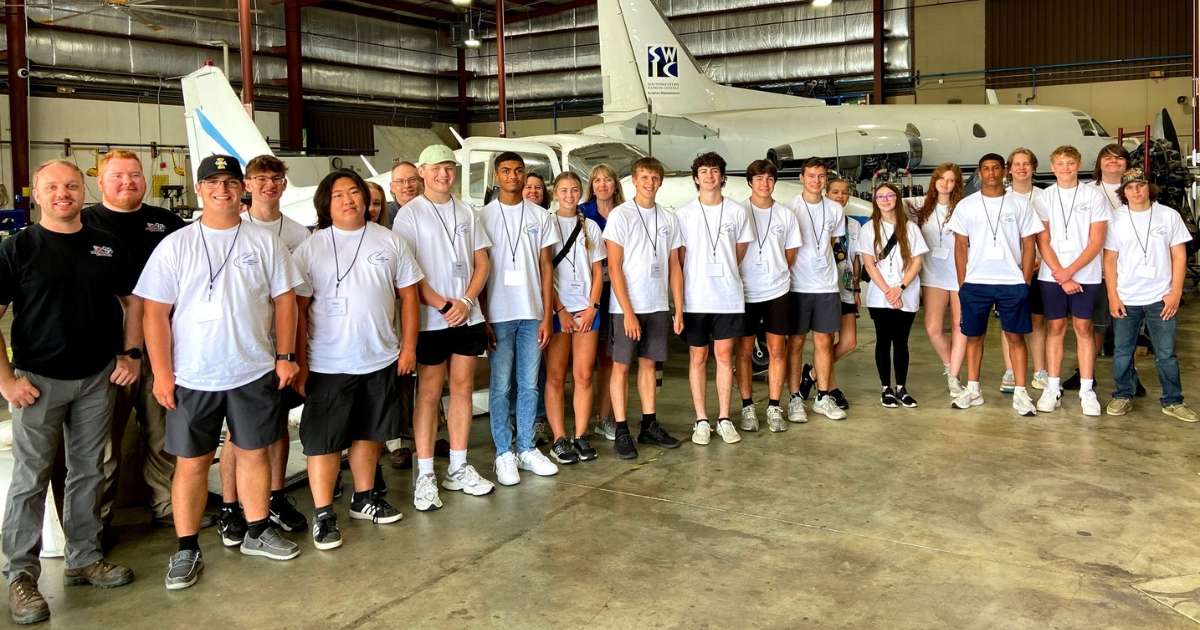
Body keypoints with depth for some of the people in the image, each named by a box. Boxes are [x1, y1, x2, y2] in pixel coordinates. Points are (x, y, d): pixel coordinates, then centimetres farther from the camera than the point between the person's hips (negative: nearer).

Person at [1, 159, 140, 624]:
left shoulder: (108, 247, 6)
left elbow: (132, 301, 14)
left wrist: (130, 354, 3)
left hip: (98, 378, 3)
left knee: (88, 472, 12)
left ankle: (85, 558, 25)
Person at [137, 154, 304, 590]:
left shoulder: (265, 241, 2)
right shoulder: (175, 246, -1)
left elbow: (284, 299, 4)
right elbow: (155, 312, -3)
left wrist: (285, 356, -1)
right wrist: (161, 372, -8)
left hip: (255, 372, 1)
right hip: (192, 376, -1)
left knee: (253, 453, 12)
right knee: (191, 463, 5)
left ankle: (257, 532, 28)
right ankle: (187, 549, 18)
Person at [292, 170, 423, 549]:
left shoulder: (389, 241, 4)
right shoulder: (311, 249, -3)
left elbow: (408, 295, 7)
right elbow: (298, 309, -3)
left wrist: (409, 346, 1)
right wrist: (300, 362, -6)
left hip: (380, 360, 3)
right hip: (328, 364, -3)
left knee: (369, 433, 16)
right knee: (324, 440, 1)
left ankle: (364, 499, 31)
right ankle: (323, 514, 11)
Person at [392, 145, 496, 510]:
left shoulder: (466, 213, 11)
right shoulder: (410, 213, -3)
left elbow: (481, 263, 9)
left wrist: (466, 302, -7)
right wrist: (443, 305, -13)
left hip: (467, 316, 5)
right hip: (430, 319, -4)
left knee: (462, 387, 8)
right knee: (429, 393, -1)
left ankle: (458, 468, 17)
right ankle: (425, 476, 5)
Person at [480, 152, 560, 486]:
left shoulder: (540, 216, 7)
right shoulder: (483, 216, 1)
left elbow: (546, 267, 7)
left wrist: (547, 316, 1)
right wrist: (483, 318, -5)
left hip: (532, 314, 2)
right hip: (498, 315, -2)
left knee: (529, 384, 9)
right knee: (500, 387, 2)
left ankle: (527, 448, 19)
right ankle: (504, 453, 11)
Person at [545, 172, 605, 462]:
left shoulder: (590, 227, 12)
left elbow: (598, 271, 11)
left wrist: (592, 307, -2)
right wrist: (560, 310, -9)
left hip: (586, 309, 3)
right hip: (556, 310, -3)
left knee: (584, 375, 2)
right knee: (556, 376, -2)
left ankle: (581, 436, 9)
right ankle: (559, 439, 3)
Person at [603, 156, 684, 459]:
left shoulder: (669, 219, 8)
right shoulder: (620, 215, -6)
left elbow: (674, 267, 11)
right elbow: (614, 267, -10)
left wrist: (679, 309, 5)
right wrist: (628, 311, -15)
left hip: (657, 306, 5)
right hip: (626, 307, -4)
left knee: (648, 363, 11)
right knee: (621, 366, 0)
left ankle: (649, 426, 19)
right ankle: (621, 432, 5)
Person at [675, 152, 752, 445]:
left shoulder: (737, 211, 4)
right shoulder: (683, 213, 0)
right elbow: (680, 256, 4)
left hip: (729, 297, 1)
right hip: (695, 297, -1)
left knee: (724, 355, 6)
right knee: (698, 357, 5)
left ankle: (724, 419, 13)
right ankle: (701, 421, 12)